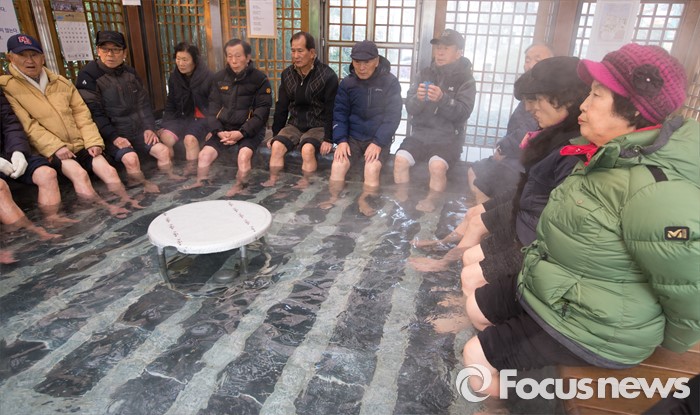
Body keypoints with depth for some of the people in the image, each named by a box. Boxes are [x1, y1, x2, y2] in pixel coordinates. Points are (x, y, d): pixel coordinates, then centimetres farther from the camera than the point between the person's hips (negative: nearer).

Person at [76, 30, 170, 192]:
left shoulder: (130, 72, 11)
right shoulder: (88, 75, -8)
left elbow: (143, 103, 13)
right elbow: (93, 111, -14)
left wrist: (149, 127, 0)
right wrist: (113, 137, -19)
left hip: (137, 129, 5)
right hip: (110, 133, -5)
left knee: (163, 150, -13)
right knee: (130, 158, -29)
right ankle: (144, 186, -4)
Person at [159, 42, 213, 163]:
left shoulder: (208, 77, -10)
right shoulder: (174, 77, 8)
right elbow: (170, 105, 15)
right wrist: (165, 125, 2)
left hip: (202, 118, -4)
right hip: (182, 117, 5)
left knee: (190, 139, -33)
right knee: (165, 137, -23)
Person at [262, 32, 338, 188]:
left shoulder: (327, 75, -10)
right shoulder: (287, 74, 6)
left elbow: (331, 110, -12)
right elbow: (281, 107, 11)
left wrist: (328, 139, -19)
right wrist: (275, 134, 7)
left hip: (318, 125, -4)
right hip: (294, 124, 5)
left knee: (307, 149, -33)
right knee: (276, 146, -22)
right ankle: (272, 184, -14)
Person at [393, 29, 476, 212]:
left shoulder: (466, 79, 1)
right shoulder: (426, 73, 10)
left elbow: (463, 113, -12)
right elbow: (410, 108, 3)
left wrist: (442, 99, -30)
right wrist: (418, 99, -21)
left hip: (448, 138, -3)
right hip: (420, 133, 3)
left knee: (437, 165, -30)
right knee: (400, 159, -21)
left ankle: (430, 203, -6)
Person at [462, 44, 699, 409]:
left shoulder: (655, 189, -31)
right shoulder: (607, 159, -1)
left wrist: (667, 346, -6)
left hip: (593, 328, -9)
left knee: (476, 356, -6)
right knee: (477, 307, 16)